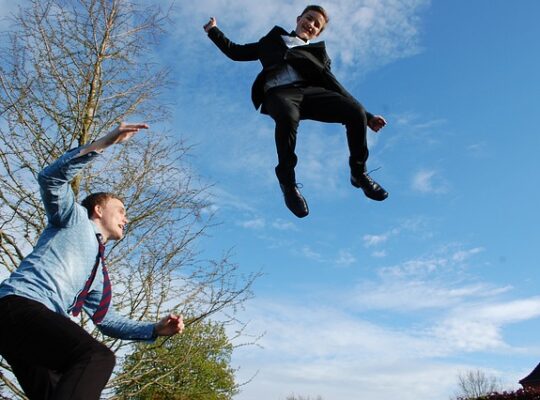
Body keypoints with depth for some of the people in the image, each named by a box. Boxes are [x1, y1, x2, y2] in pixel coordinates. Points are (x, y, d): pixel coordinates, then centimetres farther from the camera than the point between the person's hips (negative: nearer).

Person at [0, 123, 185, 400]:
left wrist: (155, 329, 19)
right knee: (97, 357, -31)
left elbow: (105, 319, 32)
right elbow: (51, 178, -4)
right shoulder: (75, 218, 15)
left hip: (42, 325, 9)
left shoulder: (99, 272, 32)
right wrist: (105, 142, -12)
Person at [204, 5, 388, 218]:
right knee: (288, 117, -40)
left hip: (310, 91, 2)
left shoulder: (317, 51, 33)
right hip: (278, 93, -2)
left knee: (355, 111, -26)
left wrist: (367, 116, 10)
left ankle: (359, 173, -4)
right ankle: (287, 181, -20)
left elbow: (332, 84, 21)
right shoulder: (273, 40, 36)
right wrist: (213, 31, 34)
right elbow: (237, 52, 37)